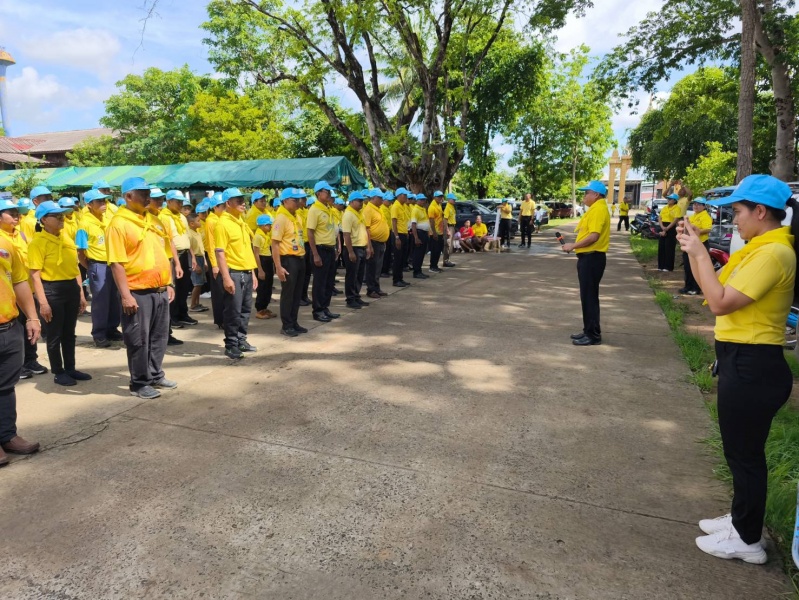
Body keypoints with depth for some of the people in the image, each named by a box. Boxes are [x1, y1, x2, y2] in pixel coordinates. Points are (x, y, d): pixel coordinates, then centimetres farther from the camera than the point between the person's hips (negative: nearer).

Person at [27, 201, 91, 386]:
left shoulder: (67, 239, 11)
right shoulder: (38, 241, -10)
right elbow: (35, 274, -14)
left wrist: (81, 293, 13)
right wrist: (43, 302, -19)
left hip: (72, 288, 6)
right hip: (52, 290, -6)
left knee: (69, 333, 15)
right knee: (55, 335, 5)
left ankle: (70, 368, 28)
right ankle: (58, 372, 18)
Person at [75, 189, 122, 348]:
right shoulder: (85, 223, -11)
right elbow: (81, 252, -8)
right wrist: (91, 268, -1)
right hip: (98, 266, -6)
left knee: (115, 299, 11)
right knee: (100, 301, 0)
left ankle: (112, 329, 24)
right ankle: (99, 334, 11)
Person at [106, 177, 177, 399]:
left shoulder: (153, 220, 13)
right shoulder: (118, 224, -11)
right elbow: (117, 263, -16)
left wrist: (169, 283, 15)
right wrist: (125, 295, -19)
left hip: (160, 290, 7)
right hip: (138, 293, -7)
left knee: (159, 337, 15)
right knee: (138, 340, 3)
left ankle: (156, 376, 30)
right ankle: (139, 383, 16)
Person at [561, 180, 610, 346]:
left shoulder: (599, 209, -16)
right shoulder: (595, 209, 16)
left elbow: (594, 236, -25)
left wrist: (573, 246, -18)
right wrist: (576, 246, 14)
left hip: (592, 258, -11)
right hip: (588, 257, 11)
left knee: (590, 297, -6)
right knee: (587, 296, 14)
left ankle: (594, 335, 0)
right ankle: (589, 331, 22)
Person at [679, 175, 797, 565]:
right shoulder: (761, 248, 11)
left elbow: (719, 302, -24)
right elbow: (715, 288, 14)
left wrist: (700, 253, -17)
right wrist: (693, 250, 4)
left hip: (751, 366, -10)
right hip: (744, 361, 10)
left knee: (744, 453, 5)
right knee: (740, 450, 21)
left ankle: (747, 540, 22)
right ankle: (742, 519, 38)